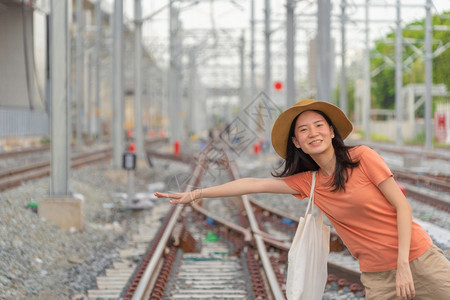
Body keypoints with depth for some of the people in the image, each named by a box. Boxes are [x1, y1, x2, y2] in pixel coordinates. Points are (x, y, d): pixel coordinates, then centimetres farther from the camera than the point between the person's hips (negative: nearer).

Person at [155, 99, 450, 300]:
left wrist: (403, 264, -14)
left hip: (419, 259, -3)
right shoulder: (308, 182, 6)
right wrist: (196, 194, 9)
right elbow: (252, 184, 9)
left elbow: (402, 205, -8)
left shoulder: (361, 157, -7)